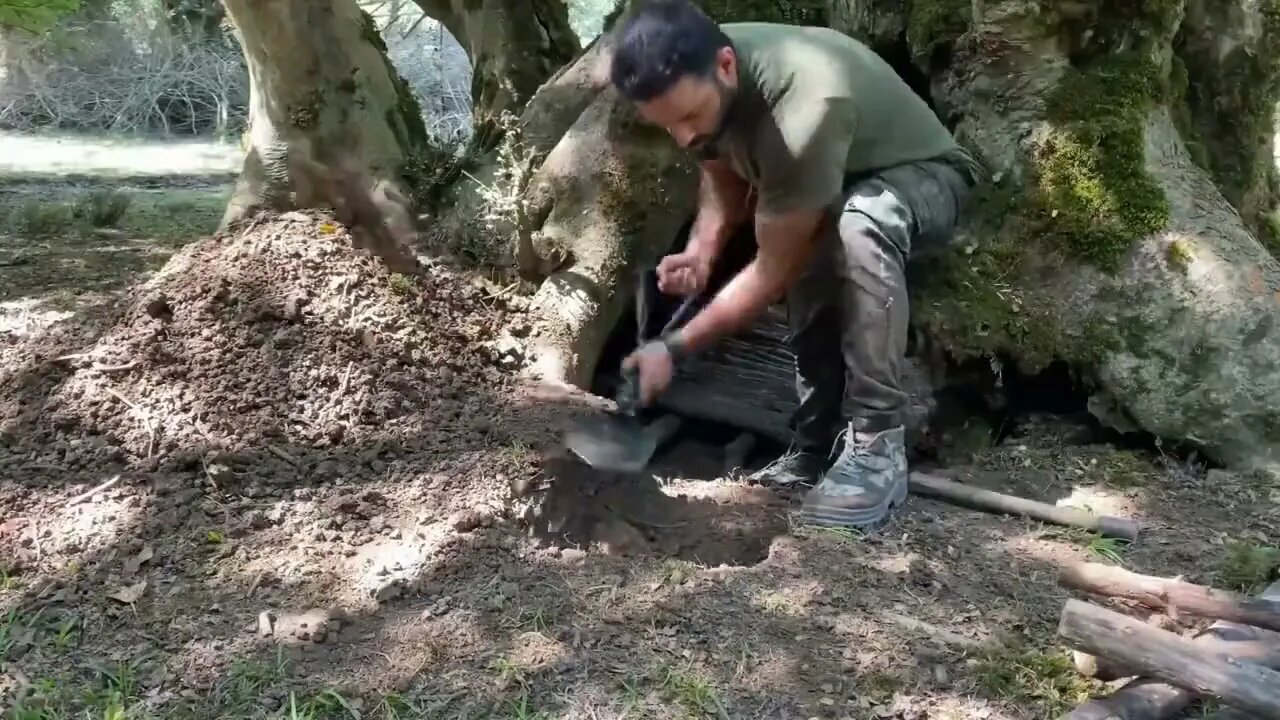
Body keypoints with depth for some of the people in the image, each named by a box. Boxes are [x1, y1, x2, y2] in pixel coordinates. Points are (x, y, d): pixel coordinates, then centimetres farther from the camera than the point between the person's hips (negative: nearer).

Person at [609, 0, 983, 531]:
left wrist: (674, 349, -30)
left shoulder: (803, 110, -42)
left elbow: (774, 270, -34)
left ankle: (877, 445, -30)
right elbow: (723, 177, 2)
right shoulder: (695, 80, -18)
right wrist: (701, 250, -18)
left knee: (861, 223, -37)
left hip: (923, 178, -8)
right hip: (828, 184, 9)